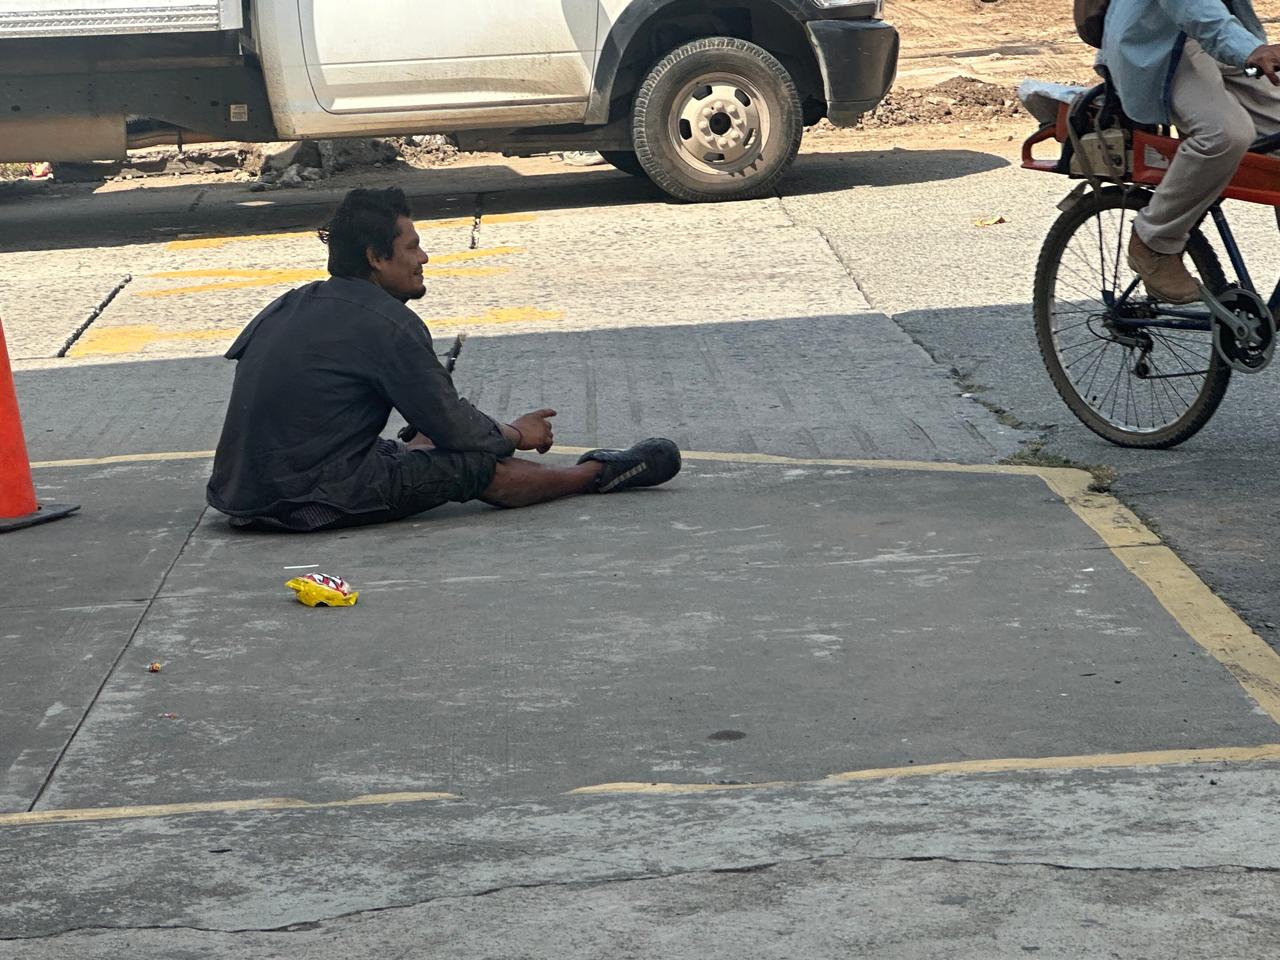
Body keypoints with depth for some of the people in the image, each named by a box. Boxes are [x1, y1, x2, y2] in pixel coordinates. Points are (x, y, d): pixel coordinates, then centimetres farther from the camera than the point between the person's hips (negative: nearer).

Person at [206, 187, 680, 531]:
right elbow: (455, 427, -9)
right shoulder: (388, 324, -14)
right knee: (484, 467, 0)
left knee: (416, 446, 25)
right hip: (314, 499, -9)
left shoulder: (291, 305, 11)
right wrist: (517, 435, 14)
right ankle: (598, 473, 21)